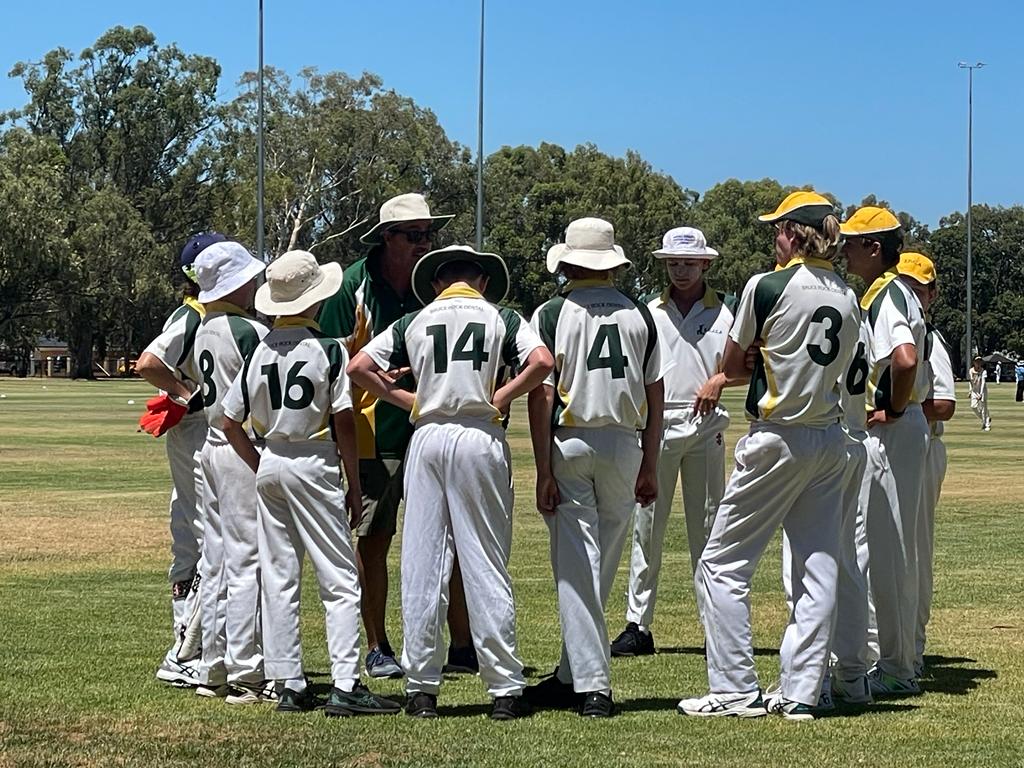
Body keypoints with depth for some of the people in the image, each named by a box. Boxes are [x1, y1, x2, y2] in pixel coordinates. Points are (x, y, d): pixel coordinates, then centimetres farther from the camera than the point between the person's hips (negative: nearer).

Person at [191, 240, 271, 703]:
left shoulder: (204, 332, 10)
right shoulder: (250, 332, -15)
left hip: (213, 446, 9)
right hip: (247, 452, -8)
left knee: (216, 561, 11)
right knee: (247, 561, -6)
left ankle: (214, 670, 16)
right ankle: (245, 676, -4)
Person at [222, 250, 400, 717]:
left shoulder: (261, 351, 6)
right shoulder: (327, 349, -8)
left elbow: (231, 423, 8)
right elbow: (344, 423, -9)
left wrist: (261, 468, 16)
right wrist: (354, 486, -2)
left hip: (270, 464, 5)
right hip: (314, 464, -5)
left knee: (279, 581, 9)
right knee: (339, 580, -2)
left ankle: (288, 686, 10)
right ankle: (345, 686, -9)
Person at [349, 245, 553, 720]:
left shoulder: (414, 322, 12)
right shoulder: (500, 318, 6)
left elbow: (359, 368, 5)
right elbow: (542, 362, -11)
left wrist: (406, 400, 12)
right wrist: (500, 398, 0)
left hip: (427, 438, 2)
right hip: (481, 437, -1)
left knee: (422, 566, 4)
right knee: (487, 567, 1)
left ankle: (421, 689, 5)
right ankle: (505, 689, 1)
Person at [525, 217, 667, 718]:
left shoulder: (551, 315, -4)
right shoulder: (639, 315, 5)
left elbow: (542, 396, -9)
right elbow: (655, 396, 6)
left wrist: (544, 472, -7)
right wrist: (649, 467, 13)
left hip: (569, 445, -3)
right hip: (624, 446, 3)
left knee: (576, 568, 0)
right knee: (600, 567, 13)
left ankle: (593, 685, -4)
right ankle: (573, 675, 21)